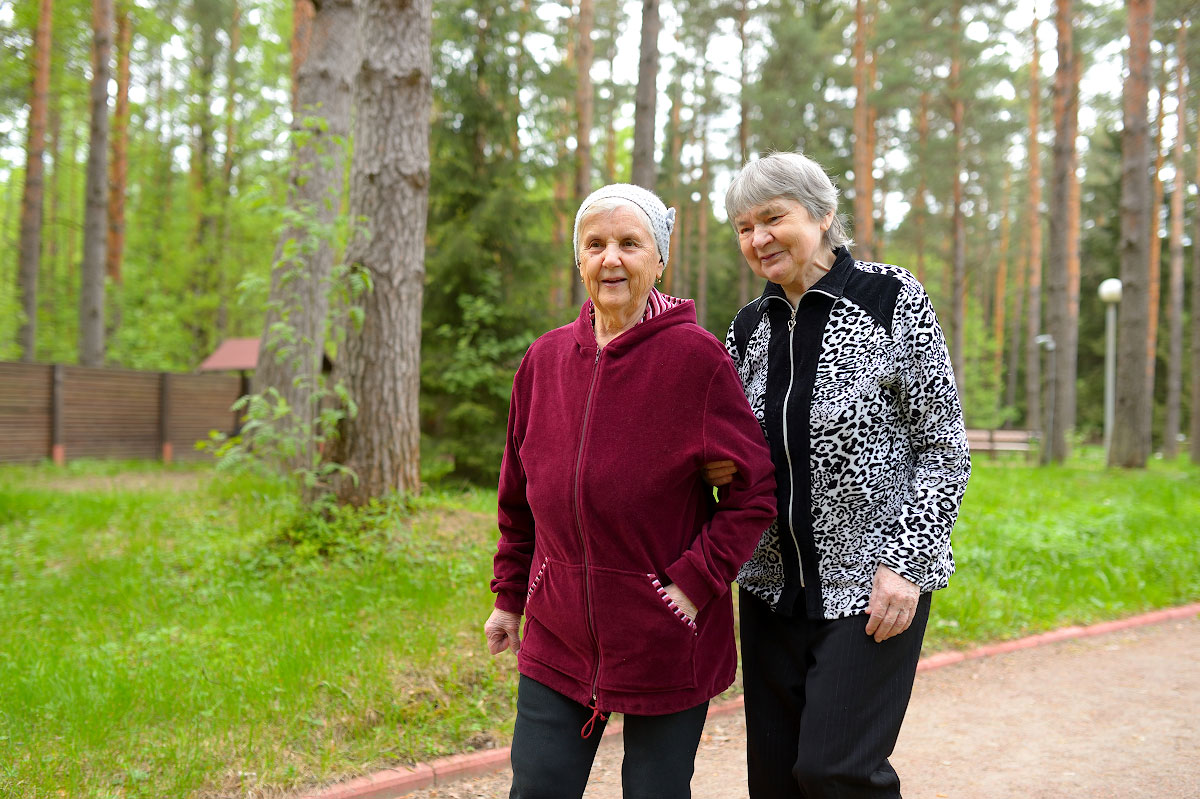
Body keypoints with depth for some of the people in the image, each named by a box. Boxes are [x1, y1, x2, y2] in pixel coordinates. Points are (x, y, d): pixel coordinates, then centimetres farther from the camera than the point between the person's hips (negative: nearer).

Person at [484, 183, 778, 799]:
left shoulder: (696, 356, -8)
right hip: (558, 637, 4)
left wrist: (696, 582, -13)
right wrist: (510, 595, 15)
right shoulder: (544, 359, 6)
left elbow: (755, 487, -8)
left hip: (664, 640, -4)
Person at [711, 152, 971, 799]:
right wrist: (719, 467, -6)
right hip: (772, 585, 6)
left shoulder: (892, 300, -7)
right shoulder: (750, 327, 9)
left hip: (871, 584, -5)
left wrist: (907, 563, -14)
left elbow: (945, 449, -6)